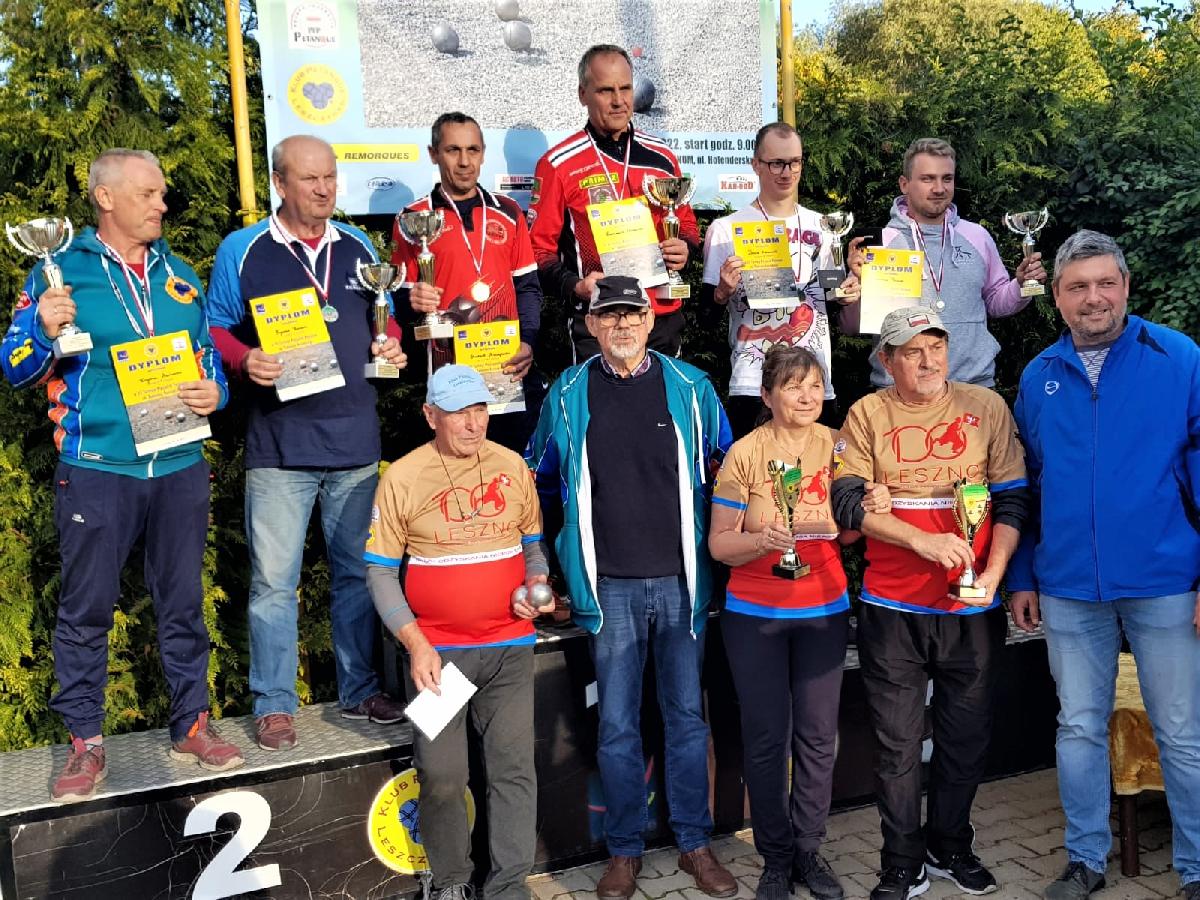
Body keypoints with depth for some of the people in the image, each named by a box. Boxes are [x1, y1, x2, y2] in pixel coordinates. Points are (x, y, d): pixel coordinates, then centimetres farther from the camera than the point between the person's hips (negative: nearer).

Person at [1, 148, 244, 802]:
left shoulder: (179, 277, 13)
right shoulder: (60, 273, 1)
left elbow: (210, 356, 20)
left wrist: (215, 392, -2)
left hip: (179, 466, 3)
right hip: (95, 470, -3)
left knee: (182, 603, 10)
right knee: (86, 610, 3)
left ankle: (193, 725, 23)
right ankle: (85, 744, 17)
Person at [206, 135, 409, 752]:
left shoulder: (358, 249, 12)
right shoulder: (242, 251, 2)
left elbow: (381, 319, 22)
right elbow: (216, 328, 3)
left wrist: (391, 346, 1)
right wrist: (245, 361, -16)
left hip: (355, 440, 3)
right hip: (279, 444, -3)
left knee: (357, 571, 11)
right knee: (274, 579, -2)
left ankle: (359, 691, 25)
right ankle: (274, 706, 12)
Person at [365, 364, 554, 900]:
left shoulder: (513, 467, 4)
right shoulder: (402, 478, -4)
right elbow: (381, 572, -1)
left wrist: (536, 583, -5)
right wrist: (416, 645, -10)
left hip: (509, 649, 2)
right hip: (437, 651, -2)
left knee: (514, 769, 0)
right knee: (441, 777, -1)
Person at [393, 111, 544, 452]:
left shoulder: (507, 212, 11)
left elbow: (528, 287, 10)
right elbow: (403, 297, 4)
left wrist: (528, 342, -4)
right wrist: (415, 301, -19)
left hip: (512, 370, 3)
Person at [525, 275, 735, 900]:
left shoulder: (691, 388, 2)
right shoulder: (568, 395, 3)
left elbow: (722, 470, 11)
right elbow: (540, 480, 15)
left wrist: (714, 541, 6)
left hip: (680, 579, 0)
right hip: (609, 584, 0)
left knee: (686, 715, 9)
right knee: (616, 723, 7)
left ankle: (694, 842, 24)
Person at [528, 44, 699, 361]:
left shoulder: (662, 156, 9)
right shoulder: (558, 165, -4)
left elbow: (686, 222, 21)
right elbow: (539, 247, -2)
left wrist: (684, 249, -1)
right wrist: (574, 286, -19)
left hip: (665, 318, 4)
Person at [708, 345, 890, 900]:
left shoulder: (834, 445, 2)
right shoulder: (745, 453, -7)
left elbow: (844, 532, 10)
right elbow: (718, 544, -7)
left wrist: (869, 510, -11)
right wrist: (761, 540, -26)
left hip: (824, 610, 3)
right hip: (755, 615, -2)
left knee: (818, 736, 7)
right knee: (766, 739, 5)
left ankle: (808, 851, 23)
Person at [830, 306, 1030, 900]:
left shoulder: (986, 407, 3)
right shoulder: (867, 415, 0)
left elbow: (1012, 499, 3)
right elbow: (848, 501, -8)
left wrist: (993, 573, -10)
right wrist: (923, 540, -19)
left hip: (973, 609, 2)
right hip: (892, 608, -1)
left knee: (965, 737, 14)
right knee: (897, 745, 5)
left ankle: (951, 849, 35)